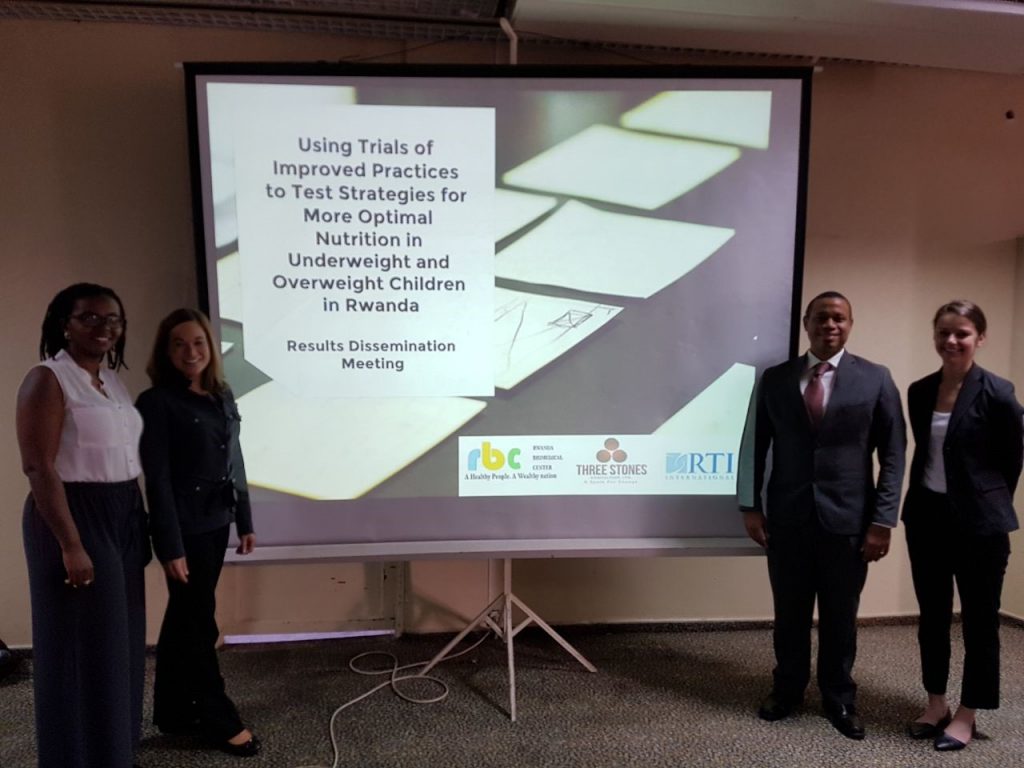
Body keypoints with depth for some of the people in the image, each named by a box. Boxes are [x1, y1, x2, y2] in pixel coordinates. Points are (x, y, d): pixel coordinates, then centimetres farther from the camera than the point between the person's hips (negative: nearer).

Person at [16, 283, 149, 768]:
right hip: (74, 519, -8)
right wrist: (71, 545, -22)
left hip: (122, 519, 8)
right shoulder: (48, 380, -12)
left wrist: (140, 527, 10)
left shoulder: (113, 381, 11)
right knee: (85, 646, 3)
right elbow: (39, 467, -18)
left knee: (121, 640, 16)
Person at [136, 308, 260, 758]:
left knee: (185, 619, 17)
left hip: (216, 522, 7)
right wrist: (170, 546, -17)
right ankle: (220, 721, 18)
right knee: (198, 623, 4)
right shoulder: (156, 403, -12)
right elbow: (158, 479, -15)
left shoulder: (222, 396, 8)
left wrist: (244, 521, 12)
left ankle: (174, 712, 32)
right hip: (185, 527, -7)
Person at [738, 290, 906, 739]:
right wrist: (750, 506, -1)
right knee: (789, 612, 14)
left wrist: (883, 519, -7)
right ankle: (787, 690, 34)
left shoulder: (875, 379, 0)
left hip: (848, 520, -1)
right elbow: (754, 445, 4)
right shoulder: (775, 378, 2)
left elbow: (893, 454, -2)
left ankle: (839, 698, 33)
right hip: (787, 518, 1)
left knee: (841, 617, 13)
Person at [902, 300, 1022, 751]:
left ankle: (967, 714, 23)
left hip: (979, 522, -5)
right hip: (926, 517, 5)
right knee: (932, 615, 14)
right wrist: (920, 501, 14)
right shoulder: (919, 392, 3)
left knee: (979, 619, 9)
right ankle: (936, 703, 29)